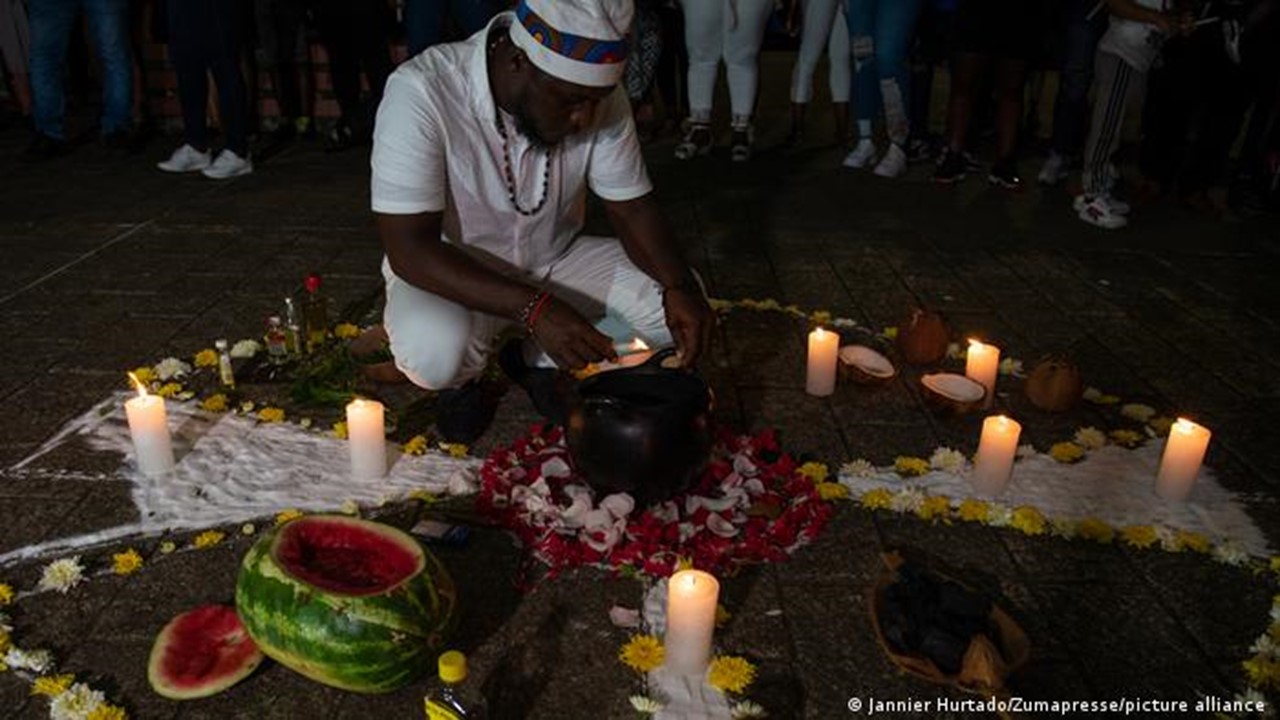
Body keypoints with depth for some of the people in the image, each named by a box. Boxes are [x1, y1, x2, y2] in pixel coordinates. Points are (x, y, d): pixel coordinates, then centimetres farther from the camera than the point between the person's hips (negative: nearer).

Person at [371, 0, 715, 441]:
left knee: (677, 302, -17)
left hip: (557, 262, 4)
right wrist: (532, 308, -42)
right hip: (452, 273, -4)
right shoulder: (421, 94, -29)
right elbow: (410, 249, -31)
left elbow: (631, 206, -8)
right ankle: (462, 379, 3)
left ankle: (538, 361, 7)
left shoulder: (598, 96, -16)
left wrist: (679, 286, -28)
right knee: (433, 351, -37)